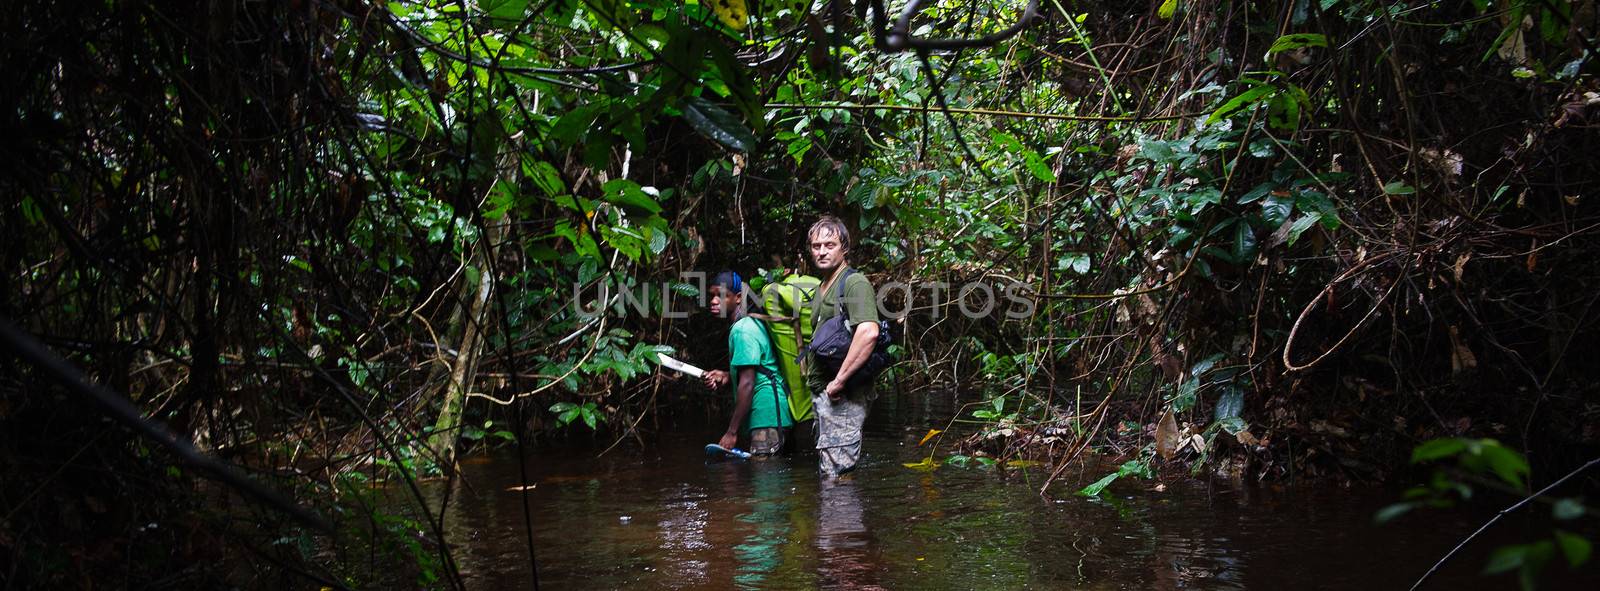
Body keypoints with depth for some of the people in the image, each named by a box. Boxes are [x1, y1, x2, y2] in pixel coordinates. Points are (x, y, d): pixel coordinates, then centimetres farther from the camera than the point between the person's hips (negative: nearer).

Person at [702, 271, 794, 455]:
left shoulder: (742, 331, -14)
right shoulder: (752, 323, 17)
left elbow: (747, 383, -20)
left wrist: (732, 433, -19)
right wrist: (727, 376, 14)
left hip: (765, 417, -11)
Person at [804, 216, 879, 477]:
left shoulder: (854, 282, -10)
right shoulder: (821, 289, 20)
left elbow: (869, 332, -25)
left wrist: (839, 381, -24)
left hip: (843, 396, -10)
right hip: (821, 392, 10)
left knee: (836, 473, -12)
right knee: (826, 469, 14)